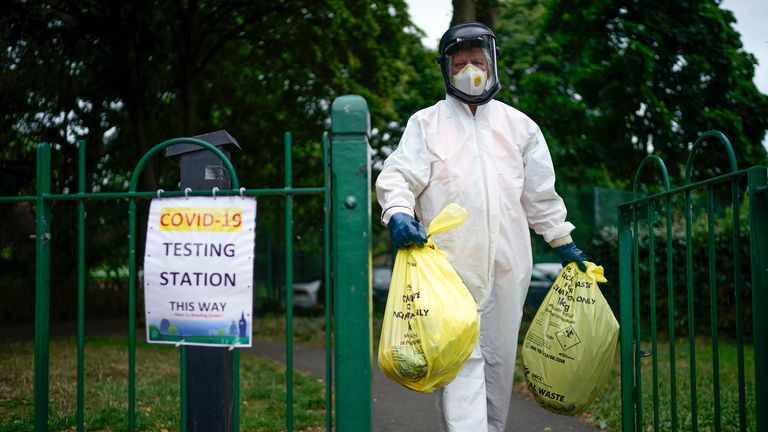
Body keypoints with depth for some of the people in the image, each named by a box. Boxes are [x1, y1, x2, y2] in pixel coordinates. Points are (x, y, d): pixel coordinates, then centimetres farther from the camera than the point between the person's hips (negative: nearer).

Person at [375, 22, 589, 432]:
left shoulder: (519, 125, 16)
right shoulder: (425, 123, 7)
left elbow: (540, 193, 22)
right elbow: (396, 177, -2)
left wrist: (562, 241, 21)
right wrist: (398, 213, -23)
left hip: (507, 265, 4)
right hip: (450, 263, -3)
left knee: (499, 357, 9)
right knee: (460, 357, -13)